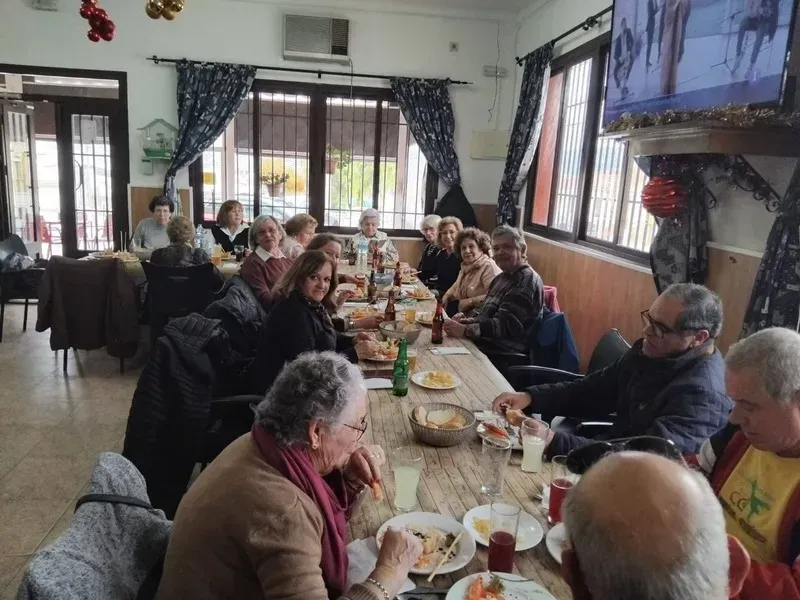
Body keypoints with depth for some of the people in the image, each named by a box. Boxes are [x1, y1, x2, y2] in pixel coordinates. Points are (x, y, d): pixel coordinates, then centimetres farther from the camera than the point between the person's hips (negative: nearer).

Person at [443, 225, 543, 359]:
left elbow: (505, 325, -24)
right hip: (485, 342, 9)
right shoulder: (503, 277, 16)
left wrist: (465, 330, -31)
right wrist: (467, 321, -3)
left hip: (504, 355, -9)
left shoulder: (527, 280, -14)